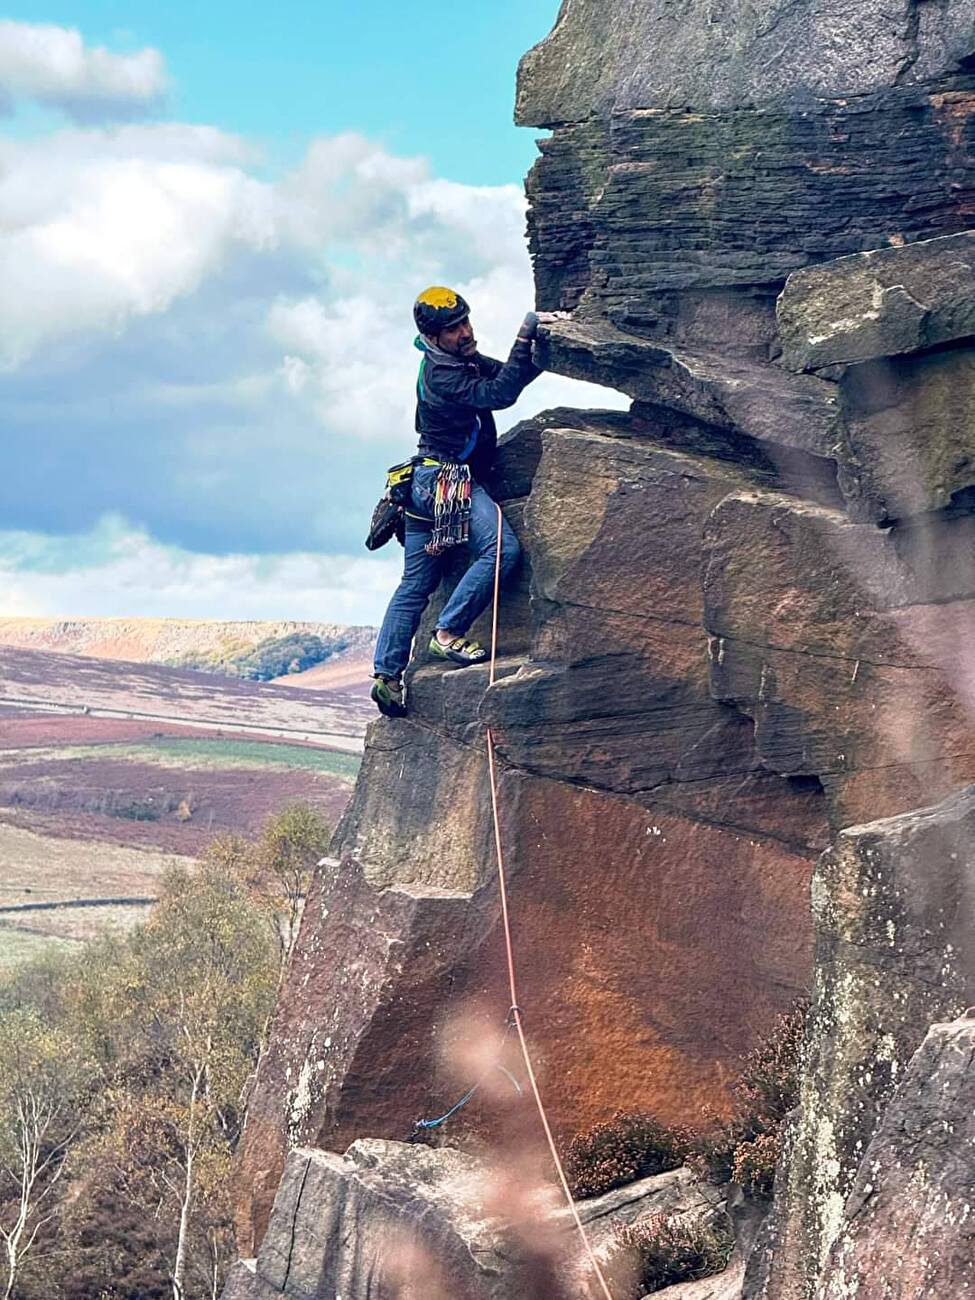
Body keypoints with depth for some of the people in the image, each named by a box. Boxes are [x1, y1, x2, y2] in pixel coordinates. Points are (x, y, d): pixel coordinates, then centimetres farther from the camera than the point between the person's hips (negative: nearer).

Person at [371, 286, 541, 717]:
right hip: (447, 478, -10)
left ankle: (387, 673, 10)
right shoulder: (442, 376, -16)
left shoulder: (466, 361, 14)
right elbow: (499, 394, -25)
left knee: (416, 583, 9)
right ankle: (447, 634, -21)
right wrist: (524, 339, -24)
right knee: (502, 548, -23)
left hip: (427, 483, 10)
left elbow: (509, 375, 19)